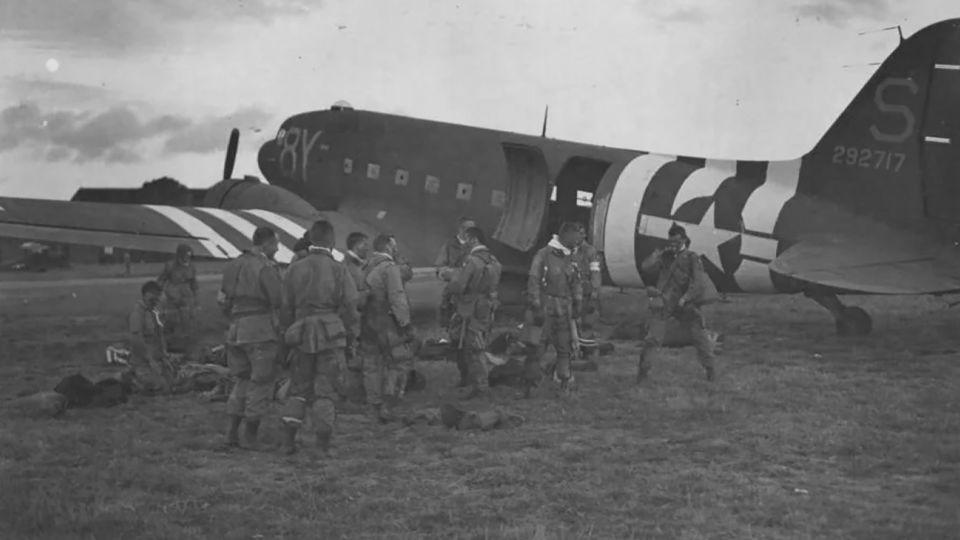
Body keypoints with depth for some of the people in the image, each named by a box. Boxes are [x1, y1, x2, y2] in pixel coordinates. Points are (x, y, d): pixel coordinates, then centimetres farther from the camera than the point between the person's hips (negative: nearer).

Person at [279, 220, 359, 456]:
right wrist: (351, 336, 5)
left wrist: (287, 332, 16)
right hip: (331, 333, -2)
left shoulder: (295, 269, 2)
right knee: (325, 388, 5)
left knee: (299, 386, 14)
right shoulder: (338, 270, -6)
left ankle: (288, 437, 6)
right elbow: (349, 307, -5)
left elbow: (286, 307, 6)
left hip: (302, 333, 2)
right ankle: (323, 443, 4)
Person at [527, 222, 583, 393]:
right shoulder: (543, 255, -8)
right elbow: (533, 283, -10)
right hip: (546, 306, -5)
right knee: (539, 345, -4)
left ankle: (565, 379, 12)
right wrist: (536, 308, -14)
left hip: (564, 308, 5)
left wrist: (577, 305, 10)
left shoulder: (570, 257, 11)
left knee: (565, 345, 5)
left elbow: (576, 283, 18)